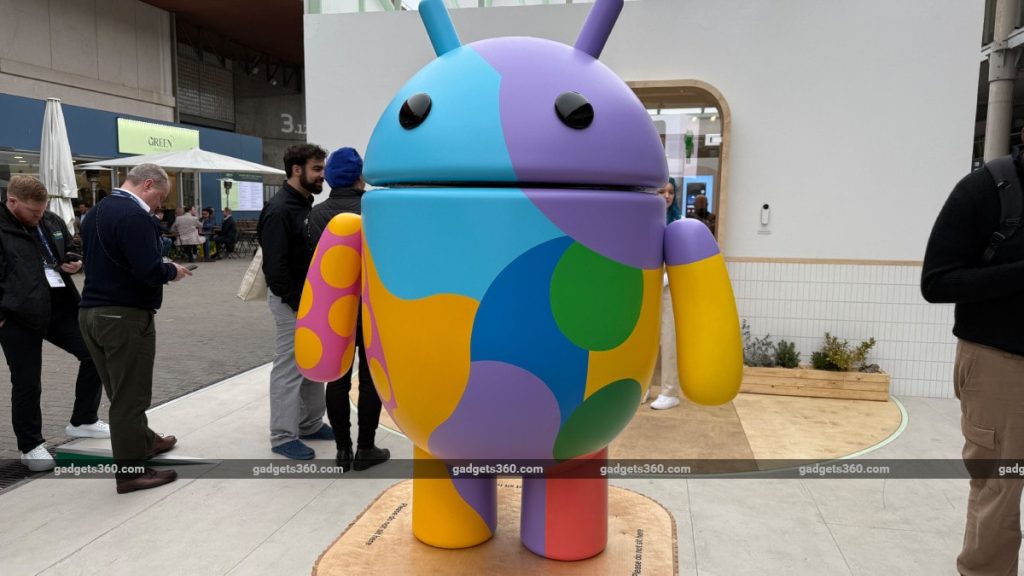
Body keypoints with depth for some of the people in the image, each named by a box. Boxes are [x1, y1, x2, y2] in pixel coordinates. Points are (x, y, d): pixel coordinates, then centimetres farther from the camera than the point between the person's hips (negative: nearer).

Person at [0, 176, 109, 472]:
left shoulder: (53, 222, 10)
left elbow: (70, 254, 24)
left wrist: (74, 265, 1)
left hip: (60, 307, 6)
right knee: (27, 382, 4)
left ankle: (82, 421, 26)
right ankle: (31, 446, 21)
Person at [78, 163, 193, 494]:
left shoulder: (96, 213, 13)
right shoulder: (135, 216, -18)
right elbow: (149, 271, -27)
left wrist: (163, 269, 11)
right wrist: (173, 271, -6)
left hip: (92, 311, 9)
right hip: (125, 316, -9)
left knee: (121, 390, 20)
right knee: (130, 394, 0)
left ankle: (144, 441, 38)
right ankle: (130, 471, 9)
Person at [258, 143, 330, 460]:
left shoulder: (307, 205, 12)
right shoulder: (280, 210, -18)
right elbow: (275, 266, -22)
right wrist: (298, 305, -19)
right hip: (293, 302, -9)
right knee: (289, 369, 0)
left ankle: (311, 424, 29)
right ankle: (283, 436, 11)